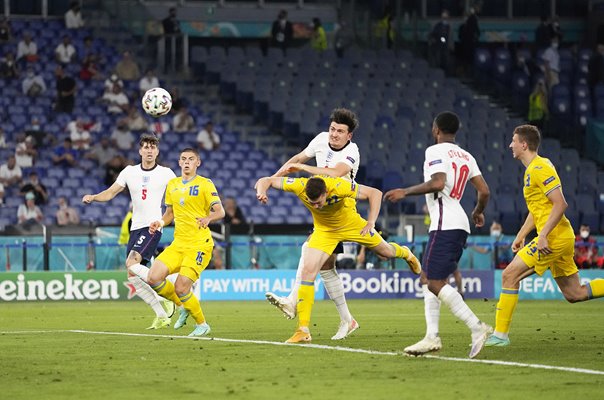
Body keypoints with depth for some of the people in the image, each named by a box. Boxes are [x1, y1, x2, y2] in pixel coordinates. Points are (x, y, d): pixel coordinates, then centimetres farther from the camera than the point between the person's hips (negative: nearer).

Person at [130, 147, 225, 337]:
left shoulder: (205, 184, -4)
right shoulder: (172, 185, 13)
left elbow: (220, 212, -12)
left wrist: (208, 218, -34)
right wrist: (160, 222, 3)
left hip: (199, 245, -6)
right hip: (178, 244, 6)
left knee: (181, 288, -16)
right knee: (153, 278, -10)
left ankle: (202, 325, 7)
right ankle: (183, 307, 15)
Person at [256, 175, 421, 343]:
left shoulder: (339, 186, -39)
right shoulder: (299, 186, -33)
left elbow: (375, 193, -31)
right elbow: (266, 181, -23)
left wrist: (371, 222, -41)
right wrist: (261, 192, -46)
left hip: (351, 223, -1)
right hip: (324, 230, 1)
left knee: (385, 251, 18)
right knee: (308, 271, -17)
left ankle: (405, 253, 60)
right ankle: (303, 331, -11)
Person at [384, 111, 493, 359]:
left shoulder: (436, 151, -6)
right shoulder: (465, 156, 18)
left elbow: (438, 183, -22)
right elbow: (484, 191, 14)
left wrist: (405, 192, -12)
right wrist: (478, 212, 34)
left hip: (445, 224, -9)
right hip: (460, 225, 9)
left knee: (435, 282, -12)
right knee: (427, 278, 14)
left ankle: (476, 327, -19)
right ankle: (432, 336, 7)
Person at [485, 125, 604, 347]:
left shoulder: (540, 168, -13)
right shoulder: (531, 170, 18)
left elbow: (560, 204, -21)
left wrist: (543, 235, -25)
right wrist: (520, 236, 22)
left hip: (554, 237, -10)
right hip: (561, 239, 10)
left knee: (510, 275, -10)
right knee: (574, 294, 11)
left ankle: (501, 334, -8)